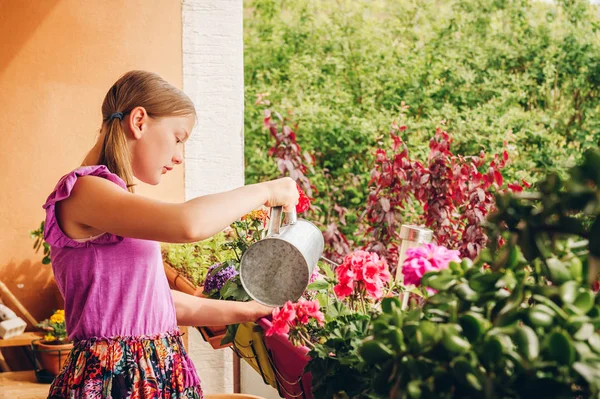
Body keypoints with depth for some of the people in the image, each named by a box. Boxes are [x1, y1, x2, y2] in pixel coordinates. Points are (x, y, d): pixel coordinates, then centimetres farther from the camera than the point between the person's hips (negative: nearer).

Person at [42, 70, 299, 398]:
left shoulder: (119, 204, 14)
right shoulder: (83, 192, -15)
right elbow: (188, 224, -30)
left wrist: (243, 312, 20)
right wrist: (263, 192, -16)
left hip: (157, 373, 9)